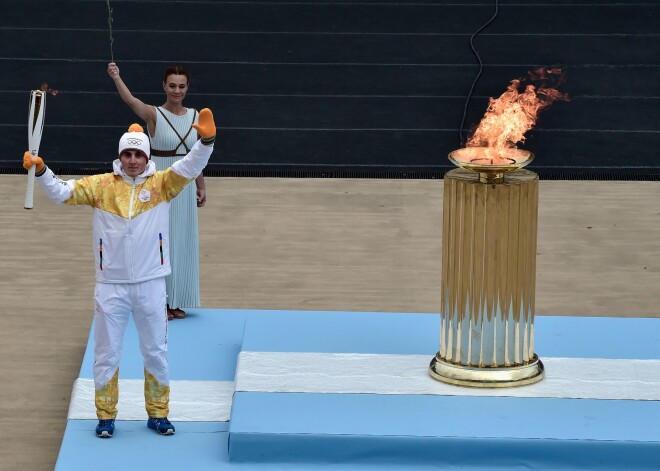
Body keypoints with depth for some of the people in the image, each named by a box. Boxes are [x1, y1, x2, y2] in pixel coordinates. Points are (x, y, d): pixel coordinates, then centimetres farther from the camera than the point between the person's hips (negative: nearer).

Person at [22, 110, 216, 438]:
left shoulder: (161, 184, 0)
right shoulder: (102, 185, 0)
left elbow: (191, 167, -13)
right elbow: (63, 193, -4)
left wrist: (206, 141, -30)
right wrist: (41, 172, -20)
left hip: (150, 285, 0)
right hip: (111, 286, 0)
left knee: (156, 352, 10)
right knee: (106, 354, 7)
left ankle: (158, 414, 23)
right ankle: (106, 416, 19)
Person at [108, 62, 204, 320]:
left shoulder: (195, 116, 5)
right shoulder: (154, 114, -9)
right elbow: (130, 100, -29)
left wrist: (201, 187, 12)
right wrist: (116, 78, -47)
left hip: (185, 186, 5)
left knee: (183, 243, 10)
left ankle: (176, 301, 20)